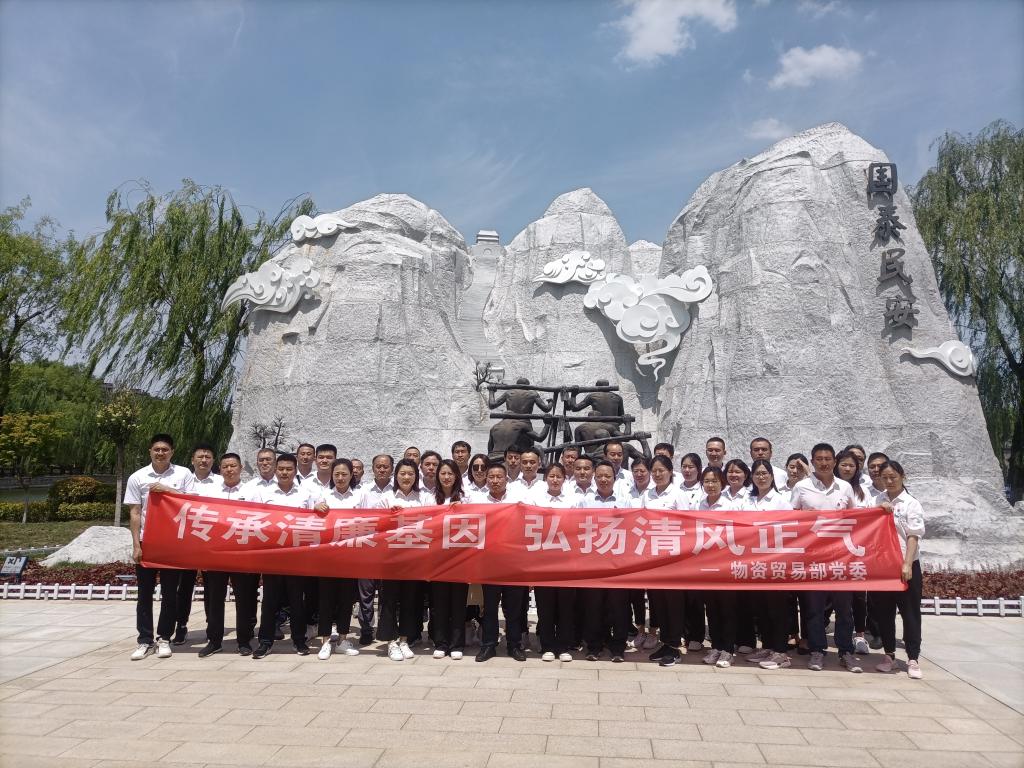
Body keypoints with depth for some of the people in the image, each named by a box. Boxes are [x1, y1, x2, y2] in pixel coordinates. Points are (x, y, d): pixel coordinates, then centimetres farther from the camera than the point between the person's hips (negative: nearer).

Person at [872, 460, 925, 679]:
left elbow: (913, 536, -9)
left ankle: (913, 659, 11)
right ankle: (889, 655, 20)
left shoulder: (911, 504, -2)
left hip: (905, 565, -3)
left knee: (910, 612, 2)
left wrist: (907, 564, -17)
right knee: (883, 612, 8)